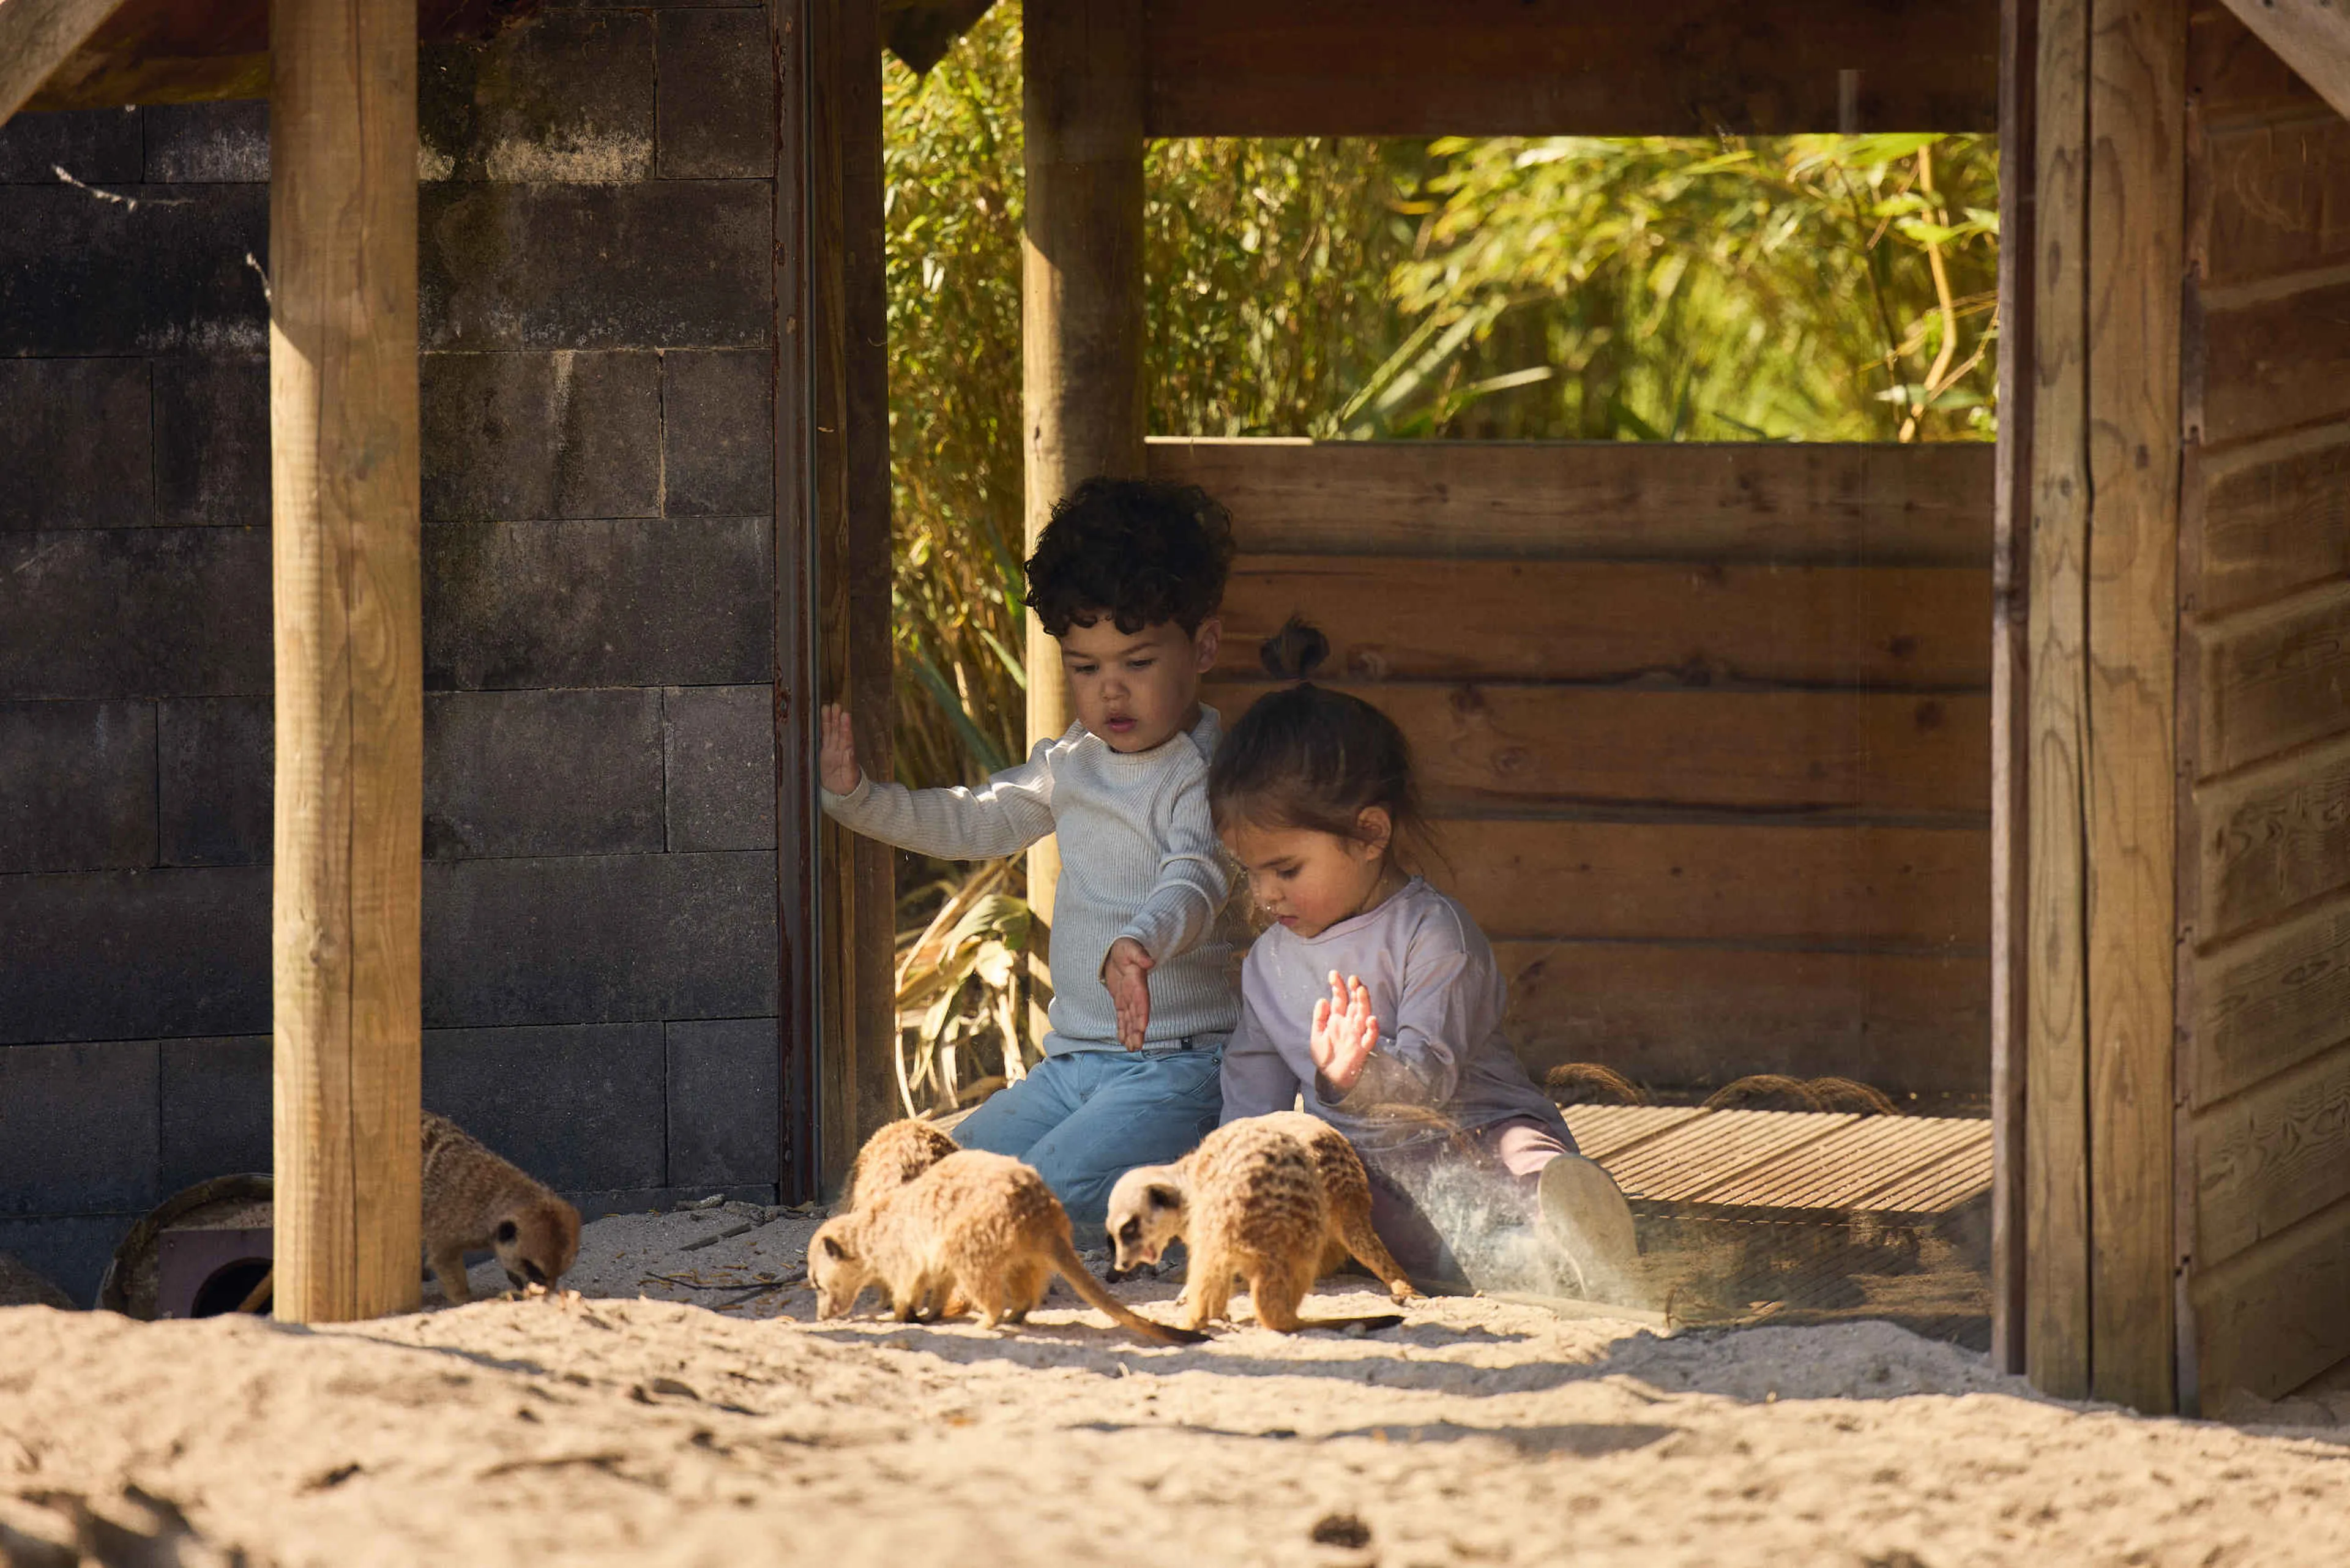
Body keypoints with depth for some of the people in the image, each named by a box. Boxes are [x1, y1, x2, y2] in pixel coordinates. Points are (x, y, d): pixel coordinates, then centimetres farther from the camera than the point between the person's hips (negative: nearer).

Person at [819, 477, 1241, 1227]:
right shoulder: (1073, 763, 13)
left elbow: (1194, 884, -29)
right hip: (1072, 1064, 9)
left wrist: (1139, 945, -51)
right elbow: (972, 822, 24)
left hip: (1175, 1069, -9)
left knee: (1050, 1194, -29)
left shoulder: (1206, 776, -12)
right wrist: (856, 797, 10)